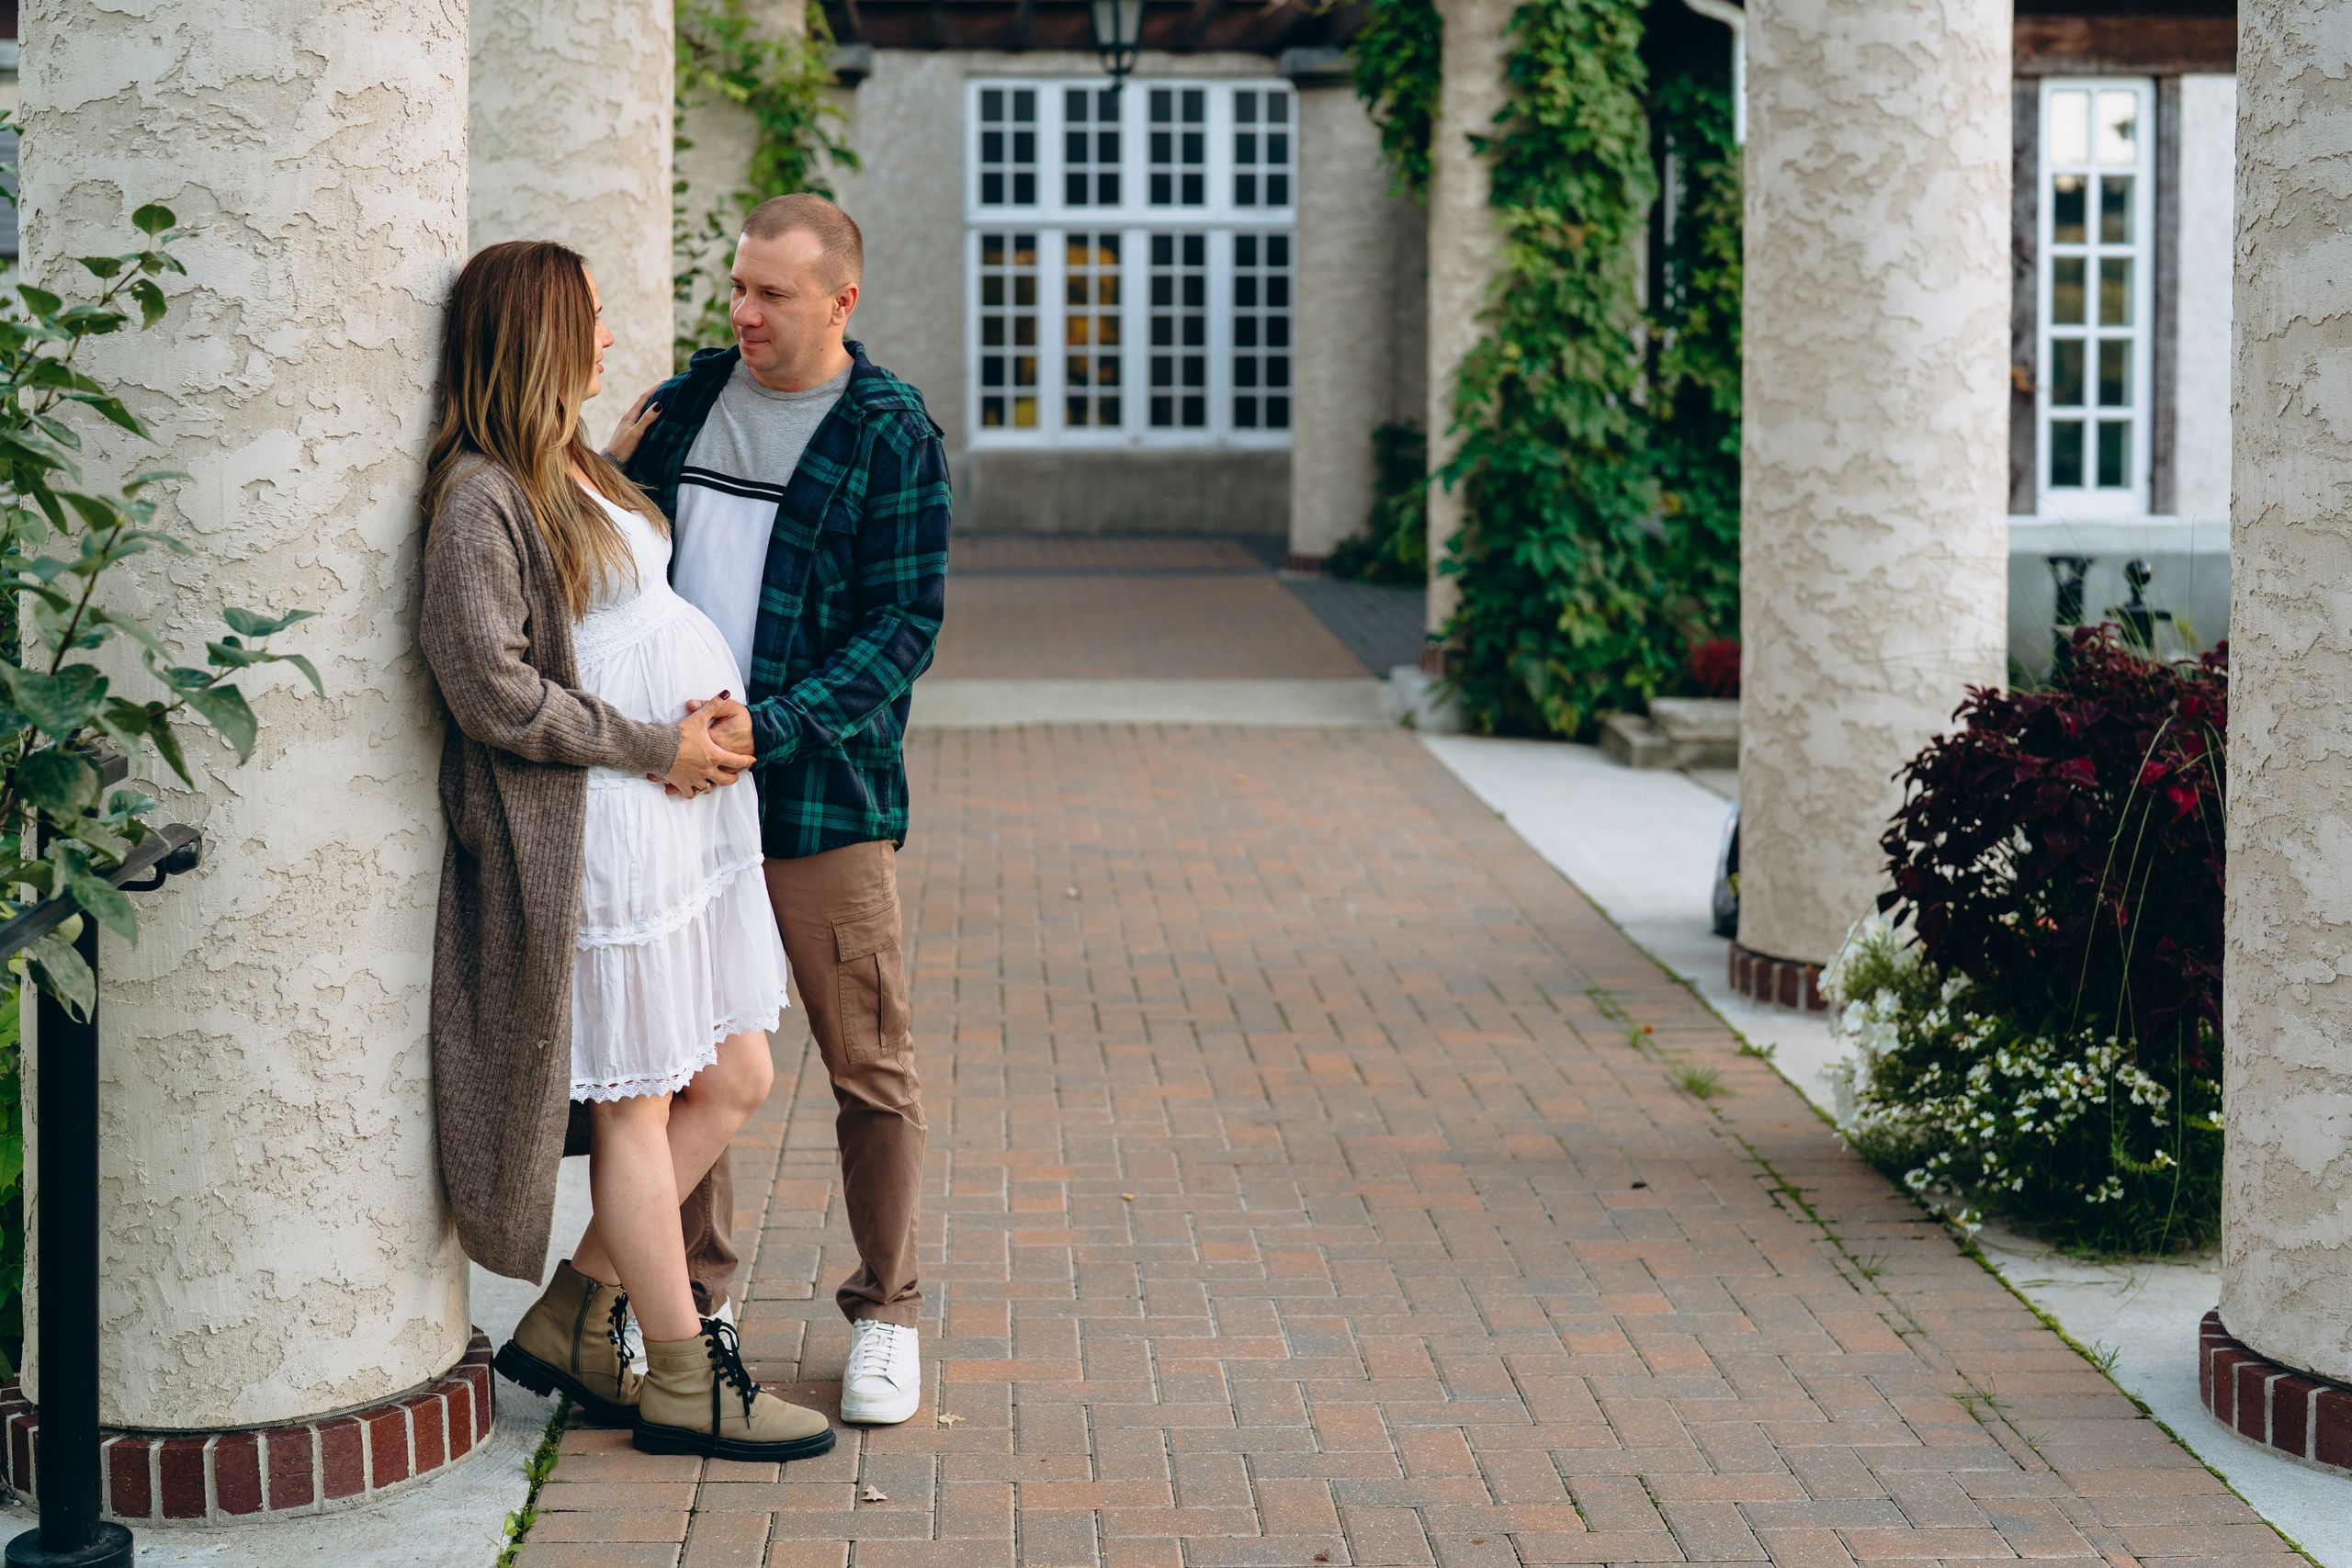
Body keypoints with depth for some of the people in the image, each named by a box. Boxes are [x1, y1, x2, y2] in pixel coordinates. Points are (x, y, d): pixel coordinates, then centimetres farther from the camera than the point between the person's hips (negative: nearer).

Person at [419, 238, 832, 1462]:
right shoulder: (482, 495, -13)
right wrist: (655, 746, -14)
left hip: (689, 809, 10)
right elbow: (491, 687, -19)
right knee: (638, 1104, 1)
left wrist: (711, 721, 5)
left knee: (733, 1081, 13)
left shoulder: (577, 473, 16)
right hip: (598, 824, -10)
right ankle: (682, 1381, 12)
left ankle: (570, 1317, 23)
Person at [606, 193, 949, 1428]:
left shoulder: (891, 435, -5)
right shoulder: (686, 400, 10)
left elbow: (905, 626, -10)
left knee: (868, 1066, 2)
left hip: (825, 798, -4)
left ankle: (884, 1312, 17)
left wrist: (772, 726, -21)